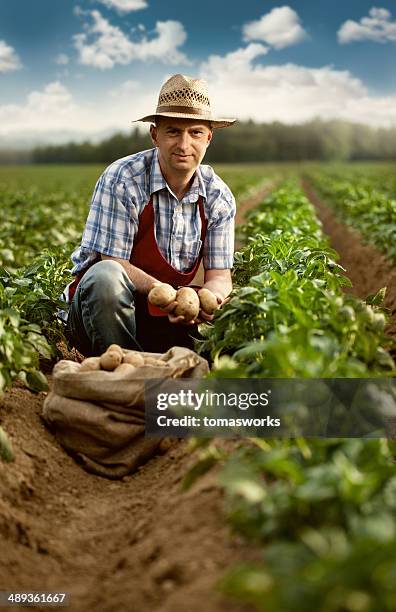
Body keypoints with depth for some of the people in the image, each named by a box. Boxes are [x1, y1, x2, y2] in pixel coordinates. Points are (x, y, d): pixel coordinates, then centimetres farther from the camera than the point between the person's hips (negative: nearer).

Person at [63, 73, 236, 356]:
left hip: (172, 319, 4)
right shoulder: (121, 180, -14)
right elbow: (112, 262, -18)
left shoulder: (219, 197, 0)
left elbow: (219, 274, -2)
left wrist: (212, 295, -29)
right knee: (107, 275, -37)